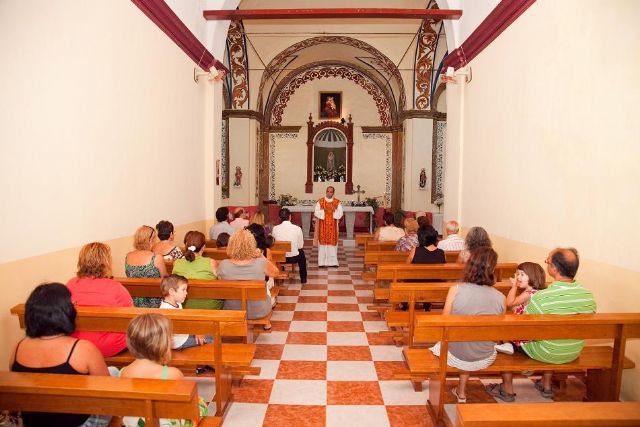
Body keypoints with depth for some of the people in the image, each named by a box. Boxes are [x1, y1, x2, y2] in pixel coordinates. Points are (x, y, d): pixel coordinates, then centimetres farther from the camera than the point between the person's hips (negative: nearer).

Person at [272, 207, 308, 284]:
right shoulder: (297, 228, -15)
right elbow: (300, 246, -5)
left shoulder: (275, 228, -12)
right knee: (301, 252, 34)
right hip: (294, 257, -1)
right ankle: (303, 278, 42)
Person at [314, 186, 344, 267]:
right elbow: (316, 212, -4)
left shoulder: (337, 202, 5)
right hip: (323, 226, -1)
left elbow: (340, 213, -1)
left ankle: (332, 261, 7)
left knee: (332, 242, 1)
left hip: (333, 226, 1)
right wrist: (324, 211, -18)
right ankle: (322, 262, 3)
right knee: (323, 242, -1)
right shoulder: (320, 201, 2)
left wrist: (334, 211, -18)